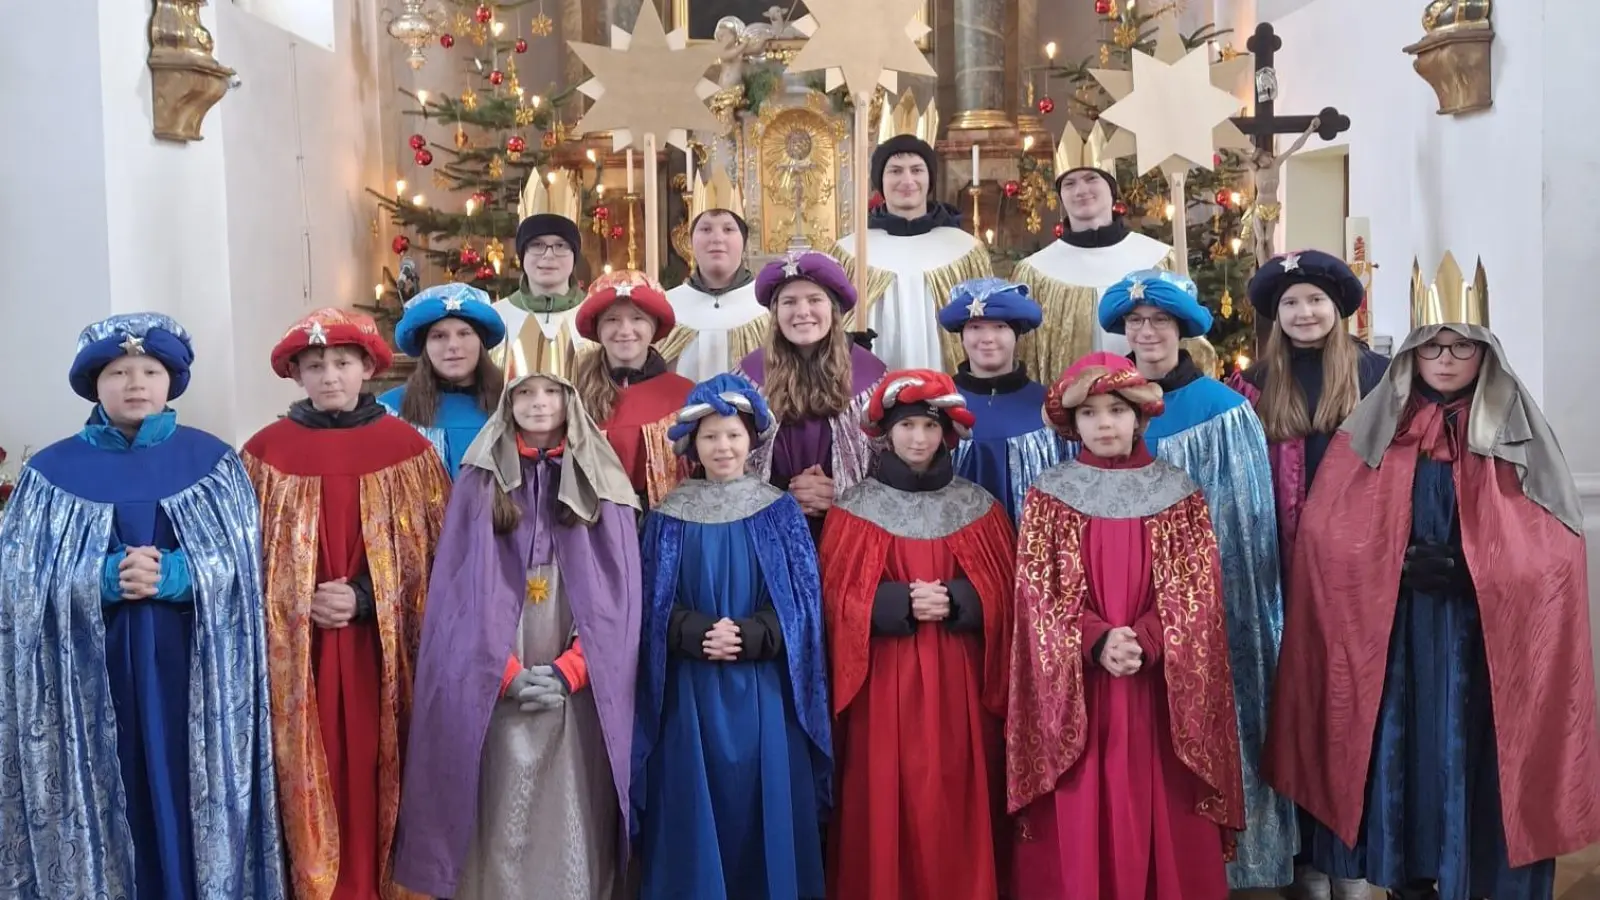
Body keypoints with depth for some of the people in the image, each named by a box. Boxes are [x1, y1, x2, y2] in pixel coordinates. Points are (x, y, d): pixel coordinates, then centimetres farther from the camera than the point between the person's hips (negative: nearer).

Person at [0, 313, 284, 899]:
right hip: (95, 675, 1)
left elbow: (245, 566, -1)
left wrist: (178, 576, -19)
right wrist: (102, 579, -19)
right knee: (108, 806, 5)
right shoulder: (53, 471, 5)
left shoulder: (213, 461, 4)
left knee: (193, 801, 4)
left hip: (193, 671, 0)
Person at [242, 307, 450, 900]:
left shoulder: (406, 446, 0)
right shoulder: (266, 450, 3)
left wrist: (363, 598, -10)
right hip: (298, 644, 1)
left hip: (381, 643, 0)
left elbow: (431, 550, 1)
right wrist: (306, 604, -8)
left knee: (372, 768, 4)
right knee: (311, 770, 3)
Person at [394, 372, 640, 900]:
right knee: (503, 820, 0)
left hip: (579, 688, 0)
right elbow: (463, 589, 0)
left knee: (576, 816, 0)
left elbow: (617, 591, 1)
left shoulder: (600, 482, 7)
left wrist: (569, 670, -10)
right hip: (497, 686, 0)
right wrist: (507, 673, -10)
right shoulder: (478, 481, 7)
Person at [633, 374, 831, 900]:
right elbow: (655, 604, 2)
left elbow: (798, 600, -1)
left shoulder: (780, 512, 3)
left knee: (764, 805, 5)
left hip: (764, 687, 0)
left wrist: (748, 638, -16)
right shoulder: (669, 517, 3)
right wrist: (700, 634, -17)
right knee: (697, 809, 5)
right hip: (691, 688, 0)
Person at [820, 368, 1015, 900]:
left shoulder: (977, 507, 6)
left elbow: (1000, 594, 4)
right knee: (886, 804, 1)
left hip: (957, 683, 2)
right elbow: (838, 598, -3)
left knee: (955, 804, 5)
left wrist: (953, 601, -15)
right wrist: (902, 603, -17)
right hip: (884, 682, -1)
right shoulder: (855, 509, 1)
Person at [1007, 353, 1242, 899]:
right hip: (1075, 687, 0)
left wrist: (1143, 643, -18)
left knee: (1163, 824, 5)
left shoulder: (1180, 495, 5)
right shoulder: (1049, 497, 3)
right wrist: (1097, 643, -18)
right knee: (1078, 827, 2)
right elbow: (1041, 594, -3)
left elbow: (1194, 592, -2)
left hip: (1160, 686, 1)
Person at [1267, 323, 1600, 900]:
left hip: (1487, 638, -1)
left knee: (1477, 756, 1)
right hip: (1392, 636, 1)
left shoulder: (1519, 433, 2)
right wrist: (1400, 564, -9)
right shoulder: (1372, 430, 4)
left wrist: (1472, 570, -14)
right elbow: (1326, 535, 1)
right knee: (1402, 751, 4)